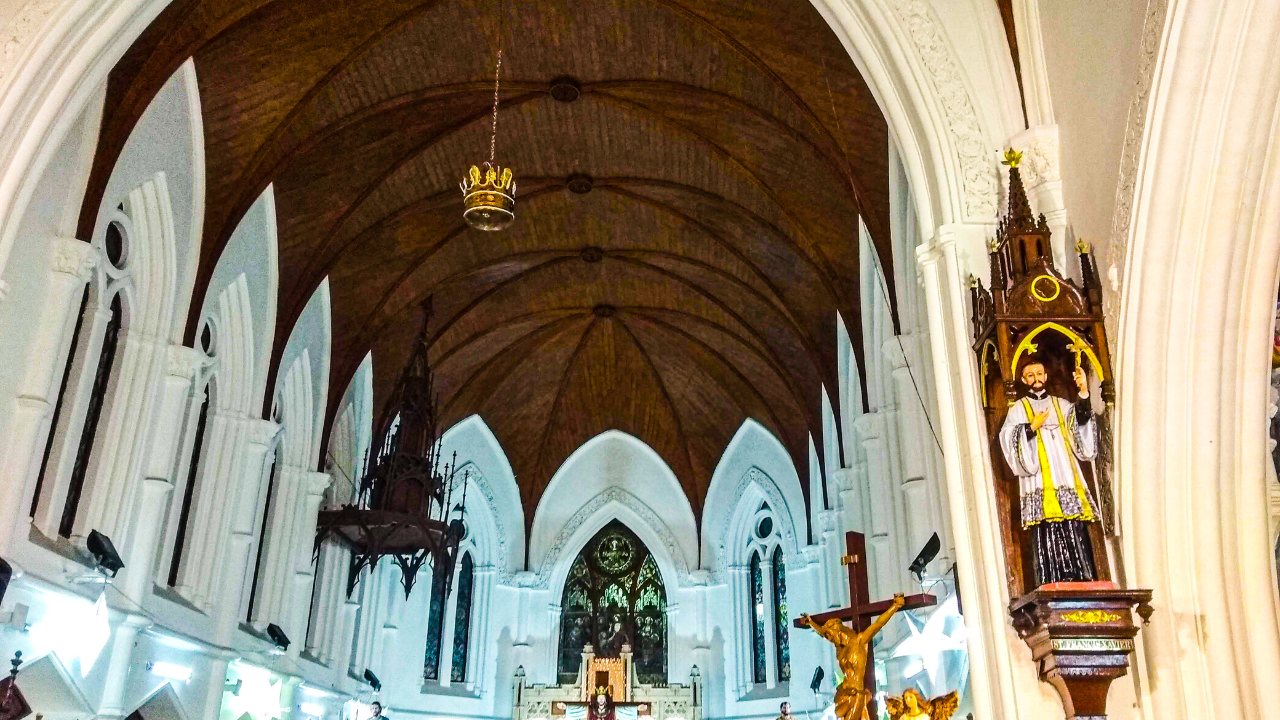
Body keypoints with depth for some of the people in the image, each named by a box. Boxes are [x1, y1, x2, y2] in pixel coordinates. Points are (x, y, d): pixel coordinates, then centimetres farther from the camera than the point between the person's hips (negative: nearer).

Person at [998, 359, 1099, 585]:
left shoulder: (1063, 406, 19)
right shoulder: (1017, 410, 11)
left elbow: (1084, 438, 1)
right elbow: (1012, 447, -1)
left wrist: (1084, 396, -9)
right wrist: (1031, 428, -16)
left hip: (1068, 484, 3)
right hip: (1041, 489, -3)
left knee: (1076, 539, -2)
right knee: (1048, 542, -9)